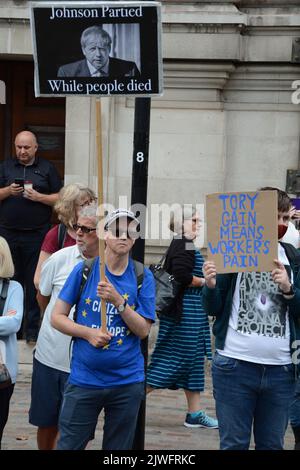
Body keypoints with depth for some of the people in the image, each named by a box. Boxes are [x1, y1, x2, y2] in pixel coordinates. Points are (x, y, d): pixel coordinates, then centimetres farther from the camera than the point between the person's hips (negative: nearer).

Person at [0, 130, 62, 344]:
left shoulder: (47, 169, 6)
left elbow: (60, 198, 3)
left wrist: (38, 197, -11)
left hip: (36, 236, -1)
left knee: (35, 283, 1)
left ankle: (33, 330, 7)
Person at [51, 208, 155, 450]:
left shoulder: (143, 277, -1)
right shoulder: (84, 270, -2)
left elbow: (143, 330, -5)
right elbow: (57, 317, 1)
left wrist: (118, 301, -19)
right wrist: (89, 333, -14)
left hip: (127, 382, 1)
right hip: (84, 379, -1)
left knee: (118, 448, 12)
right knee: (69, 445, 2)